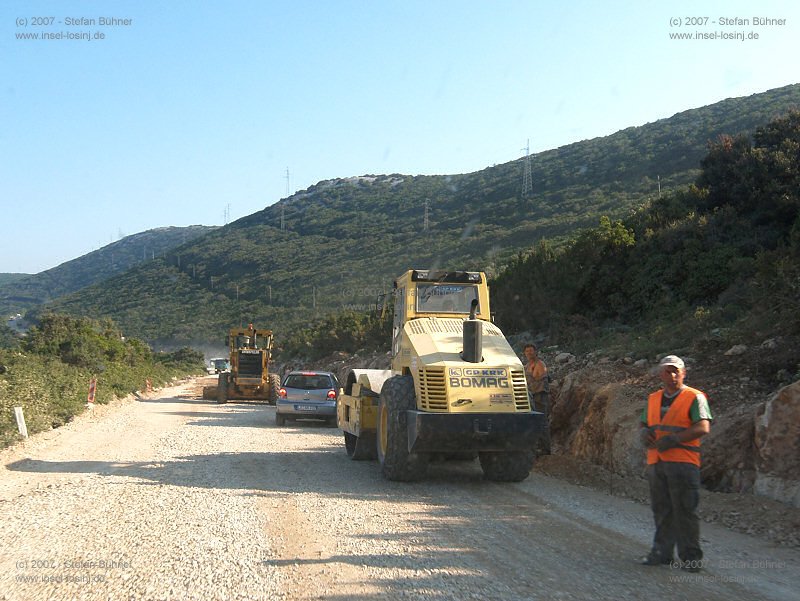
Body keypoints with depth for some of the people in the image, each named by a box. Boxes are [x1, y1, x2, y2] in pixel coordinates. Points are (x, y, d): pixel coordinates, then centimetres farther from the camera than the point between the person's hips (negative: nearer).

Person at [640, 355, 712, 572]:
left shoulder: (695, 397, -1)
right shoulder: (653, 399, 18)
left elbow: (703, 428, -11)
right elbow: (643, 425, 22)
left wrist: (673, 440, -18)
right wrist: (644, 433, -3)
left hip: (682, 462, -5)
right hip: (655, 463, 6)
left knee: (685, 510, -5)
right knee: (661, 510, 9)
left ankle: (691, 557, 1)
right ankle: (662, 552, 17)